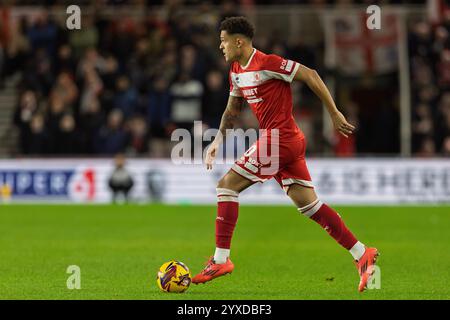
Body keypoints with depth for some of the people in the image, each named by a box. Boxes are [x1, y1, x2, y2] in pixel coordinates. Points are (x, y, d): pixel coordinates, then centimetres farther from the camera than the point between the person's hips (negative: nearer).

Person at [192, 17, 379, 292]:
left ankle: (221, 259, -6)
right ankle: (362, 254, 6)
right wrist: (218, 140, 17)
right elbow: (233, 109, 28)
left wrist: (334, 114, -11)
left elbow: (310, 75, -13)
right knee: (308, 203, 7)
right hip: (291, 143, 9)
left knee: (227, 185, -7)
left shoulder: (267, 64, -14)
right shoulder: (236, 72, 15)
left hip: (278, 138, -9)